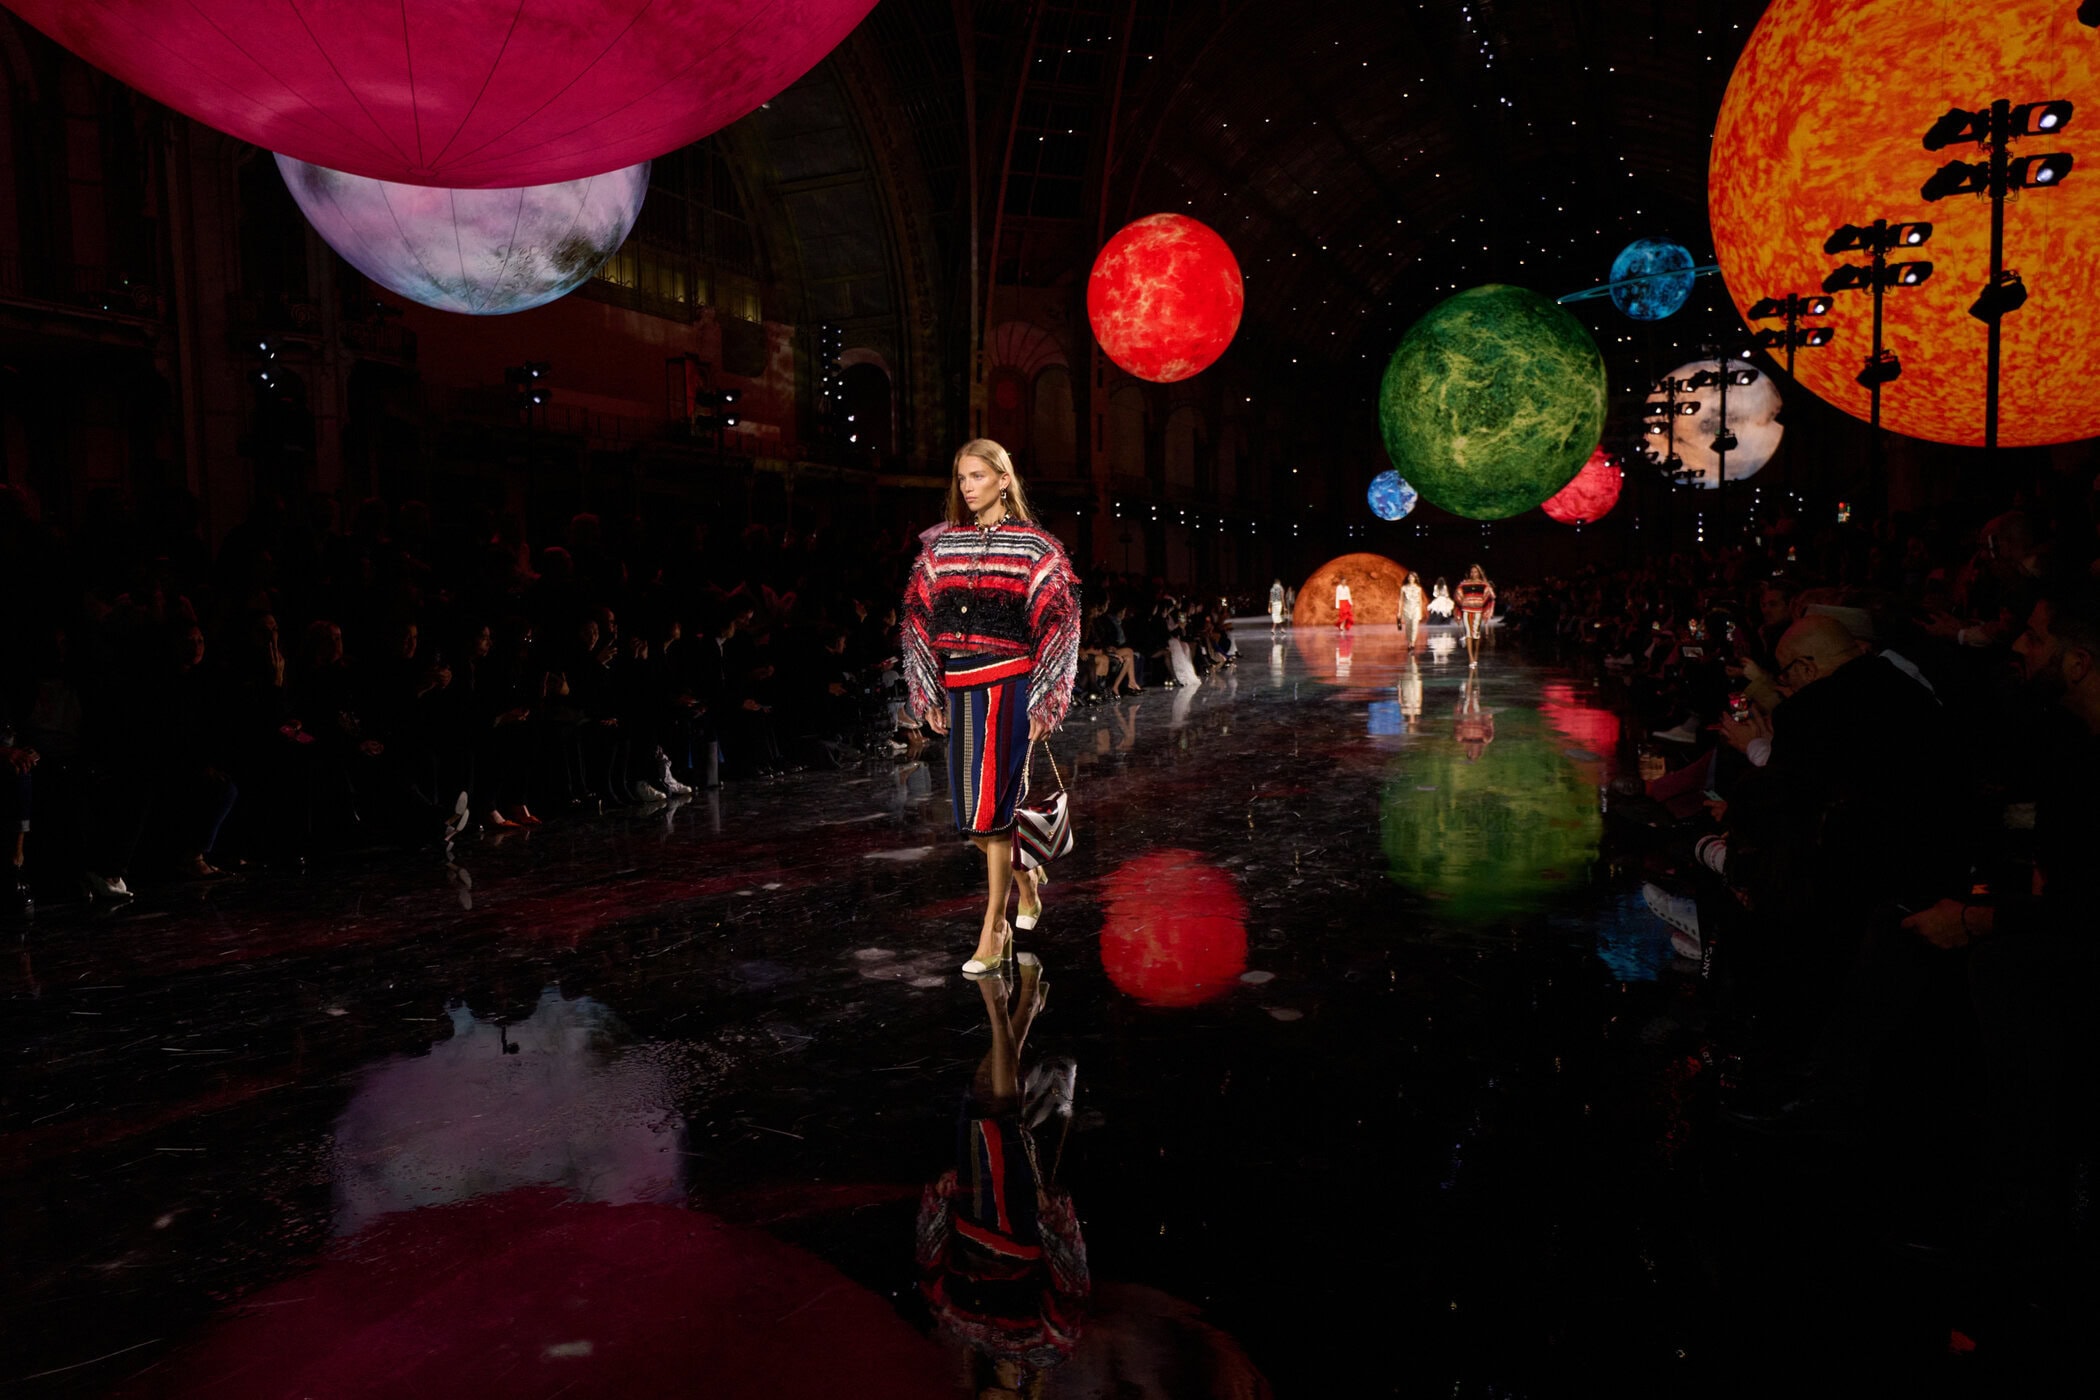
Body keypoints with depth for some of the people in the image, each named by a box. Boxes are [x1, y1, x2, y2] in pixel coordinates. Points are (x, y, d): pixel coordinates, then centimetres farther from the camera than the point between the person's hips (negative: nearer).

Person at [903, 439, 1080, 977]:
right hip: (959, 689, 5)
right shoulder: (942, 545, 11)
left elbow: (1058, 624, -4)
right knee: (973, 805, 10)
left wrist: (1041, 701, -9)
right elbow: (920, 619, 12)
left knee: (992, 803, -8)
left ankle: (993, 930, 1)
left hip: (1007, 685, -5)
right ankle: (1026, 886, 36)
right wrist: (930, 693, 7)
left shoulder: (1034, 546, -2)